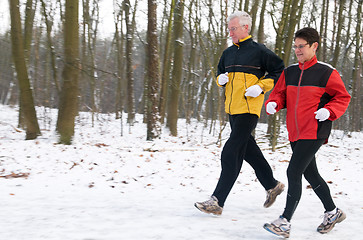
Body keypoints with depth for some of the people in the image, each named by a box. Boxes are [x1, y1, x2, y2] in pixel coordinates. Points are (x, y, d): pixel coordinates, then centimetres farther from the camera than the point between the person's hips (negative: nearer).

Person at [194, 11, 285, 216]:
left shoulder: (259, 51, -5)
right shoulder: (228, 53, 15)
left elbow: (279, 70, 0)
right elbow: (220, 74, 26)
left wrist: (261, 87, -11)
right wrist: (221, 79, 3)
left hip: (248, 109, -8)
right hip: (232, 108, 8)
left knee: (231, 154, -11)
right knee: (249, 150, 16)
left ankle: (217, 201, -10)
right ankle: (272, 185, 34)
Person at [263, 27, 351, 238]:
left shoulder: (326, 73, -6)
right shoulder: (289, 72, 10)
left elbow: (343, 98, 0)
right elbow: (280, 93, 16)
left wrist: (329, 111, -18)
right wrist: (273, 104, -6)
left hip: (314, 132, -7)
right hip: (295, 133, 7)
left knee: (293, 172, -14)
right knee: (310, 174, 16)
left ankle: (285, 223, -11)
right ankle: (332, 212, 35)